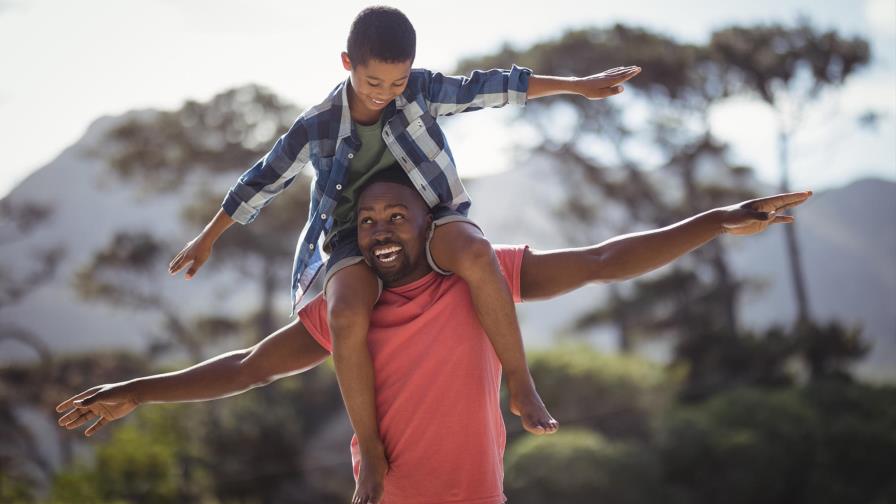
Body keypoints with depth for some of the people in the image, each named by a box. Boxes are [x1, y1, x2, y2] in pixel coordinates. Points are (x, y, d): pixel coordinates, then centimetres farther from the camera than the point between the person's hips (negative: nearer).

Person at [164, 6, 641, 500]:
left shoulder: (420, 88, -7)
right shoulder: (315, 127, -10)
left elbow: (484, 88, 2)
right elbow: (263, 180, 2)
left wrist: (579, 85, 8)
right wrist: (208, 238, 12)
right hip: (356, 241, -1)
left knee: (475, 253, -37)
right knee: (346, 316, -35)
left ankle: (520, 385, -25)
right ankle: (370, 449, -23)